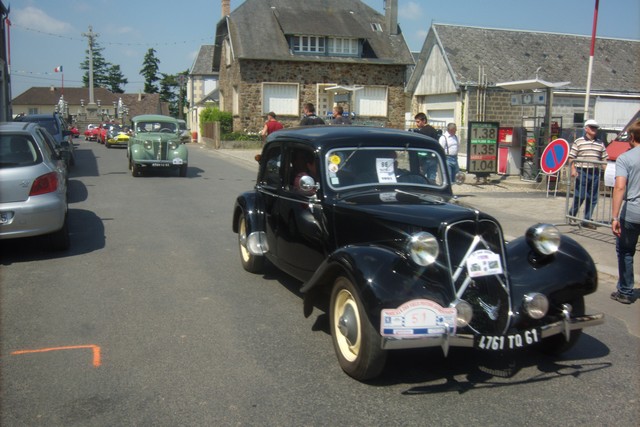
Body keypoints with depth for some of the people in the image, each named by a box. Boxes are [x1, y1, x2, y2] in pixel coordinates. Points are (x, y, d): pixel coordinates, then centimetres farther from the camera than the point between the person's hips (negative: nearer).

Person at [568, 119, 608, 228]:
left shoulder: (600, 143, 14)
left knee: (593, 198, 5)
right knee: (580, 196, -6)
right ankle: (571, 215, 15)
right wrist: (573, 169, -14)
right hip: (582, 171, -4)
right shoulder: (578, 142, 2)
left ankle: (587, 220, 12)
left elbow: (604, 159, 14)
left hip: (595, 173, 4)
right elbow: (571, 157, -2)